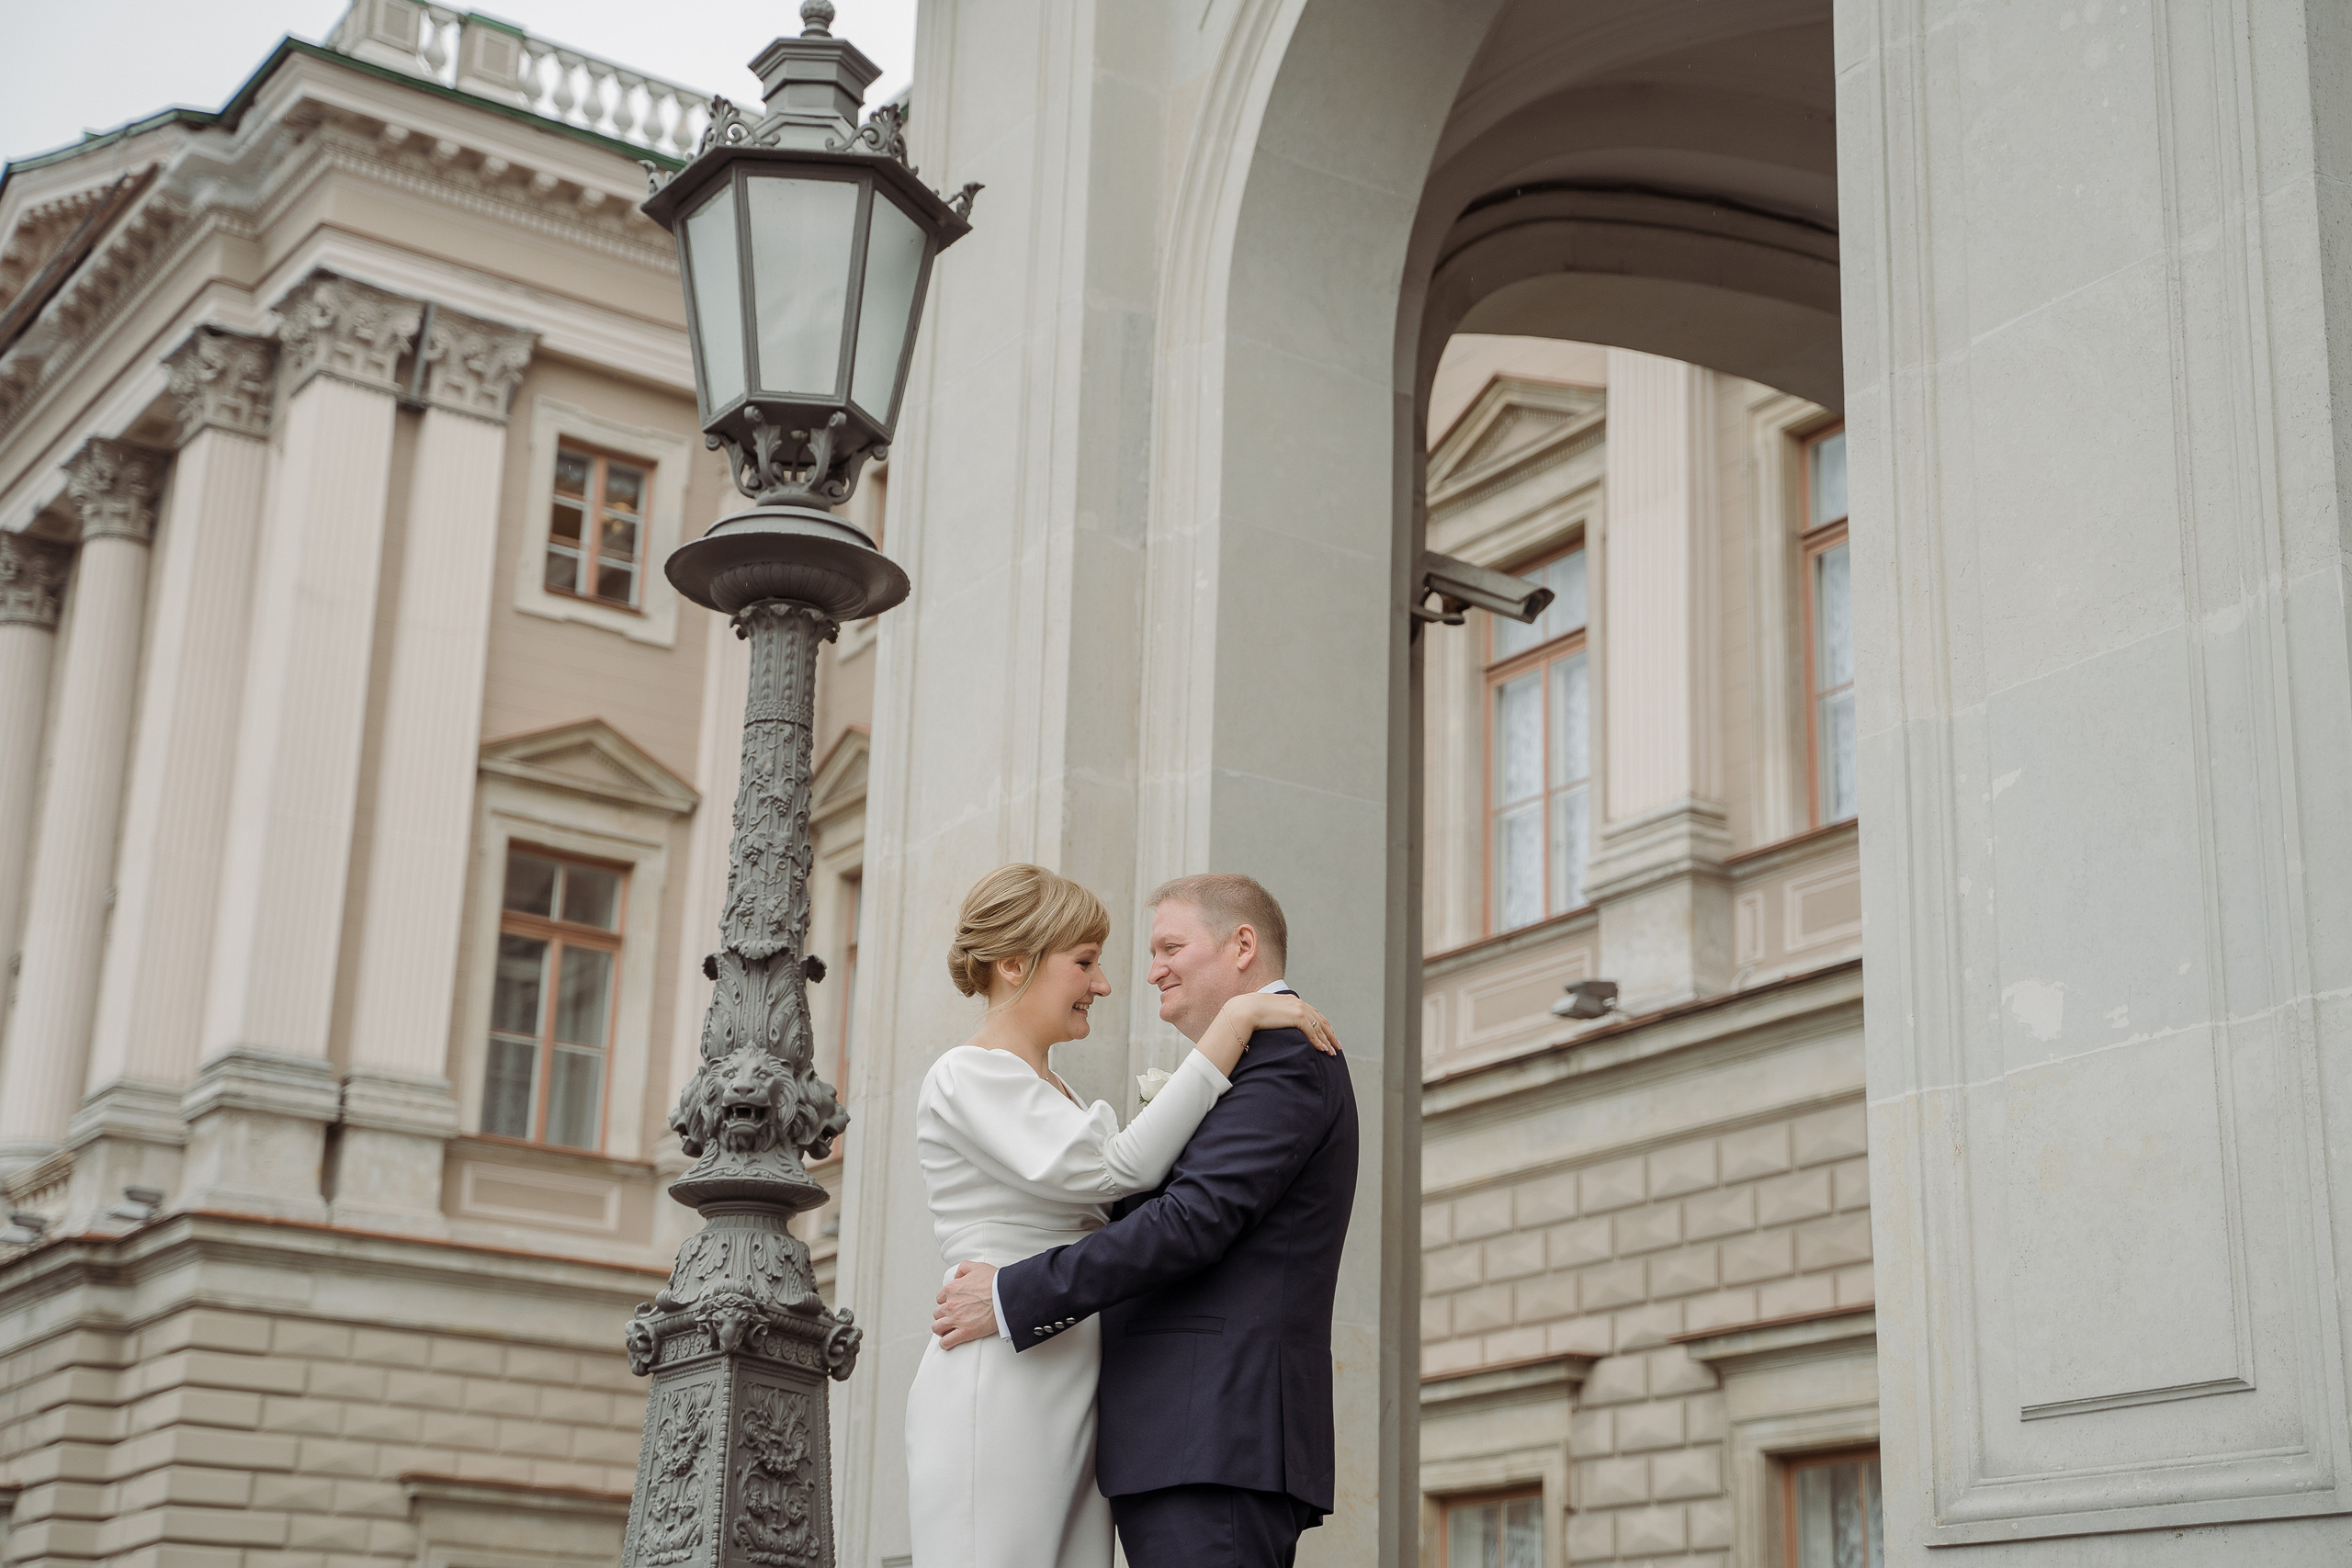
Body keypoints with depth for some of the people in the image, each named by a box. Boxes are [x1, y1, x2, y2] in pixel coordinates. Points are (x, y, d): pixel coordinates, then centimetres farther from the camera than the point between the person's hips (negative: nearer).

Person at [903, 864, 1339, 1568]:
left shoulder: (1046, 1092, 24)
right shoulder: (966, 1077, -6)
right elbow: (1118, 1168, -16)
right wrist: (1233, 1022, -13)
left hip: (1071, 1403, 9)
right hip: (998, 1393, -9)